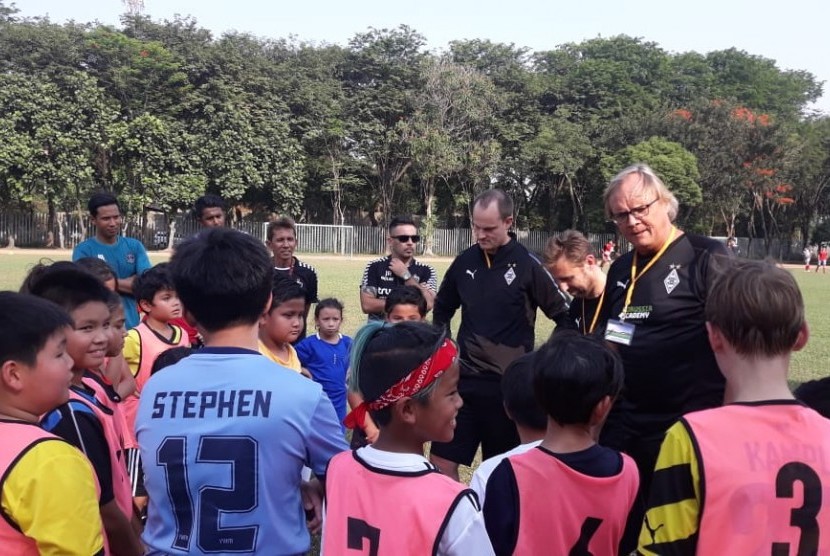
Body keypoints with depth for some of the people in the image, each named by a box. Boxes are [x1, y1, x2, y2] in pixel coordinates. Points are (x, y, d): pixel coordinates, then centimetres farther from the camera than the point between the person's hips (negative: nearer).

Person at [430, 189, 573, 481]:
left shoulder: (527, 265, -9)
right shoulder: (464, 262, 4)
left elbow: (564, 316, -3)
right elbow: (442, 309, 20)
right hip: (465, 379, 4)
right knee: (441, 461, 1)